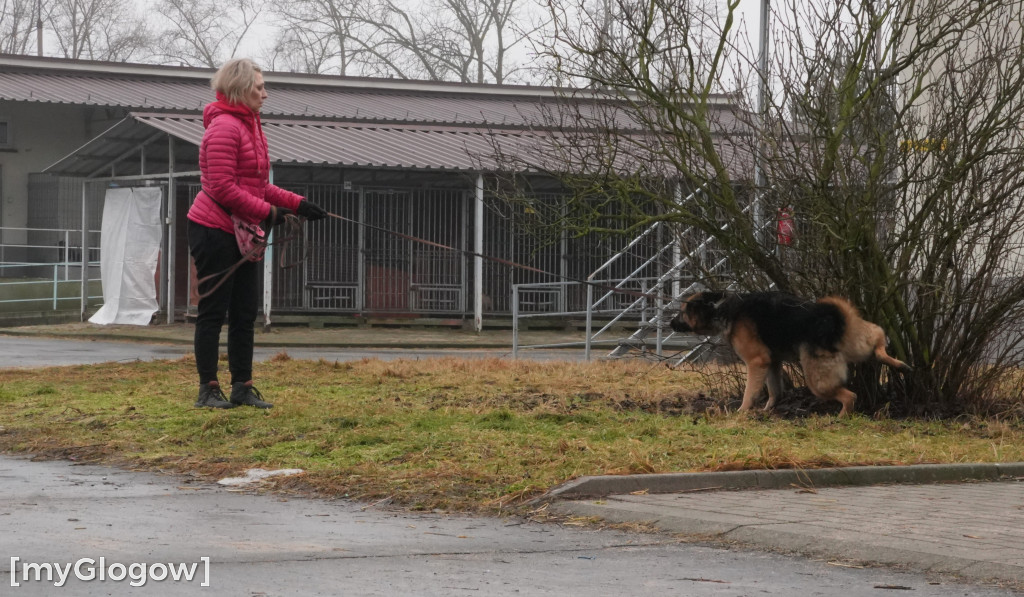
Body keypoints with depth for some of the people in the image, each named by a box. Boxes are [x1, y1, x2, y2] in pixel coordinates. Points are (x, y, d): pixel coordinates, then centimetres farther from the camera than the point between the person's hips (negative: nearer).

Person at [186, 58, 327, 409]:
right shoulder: (224, 127, -15)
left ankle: (242, 386, 16)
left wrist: (297, 203, 12)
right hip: (214, 232, -9)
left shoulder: (250, 126, 16)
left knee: (245, 313, 10)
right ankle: (208, 390, 2)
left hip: (243, 233, 10)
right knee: (213, 311, -3)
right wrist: (268, 212, -18)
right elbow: (223, 187, -22)